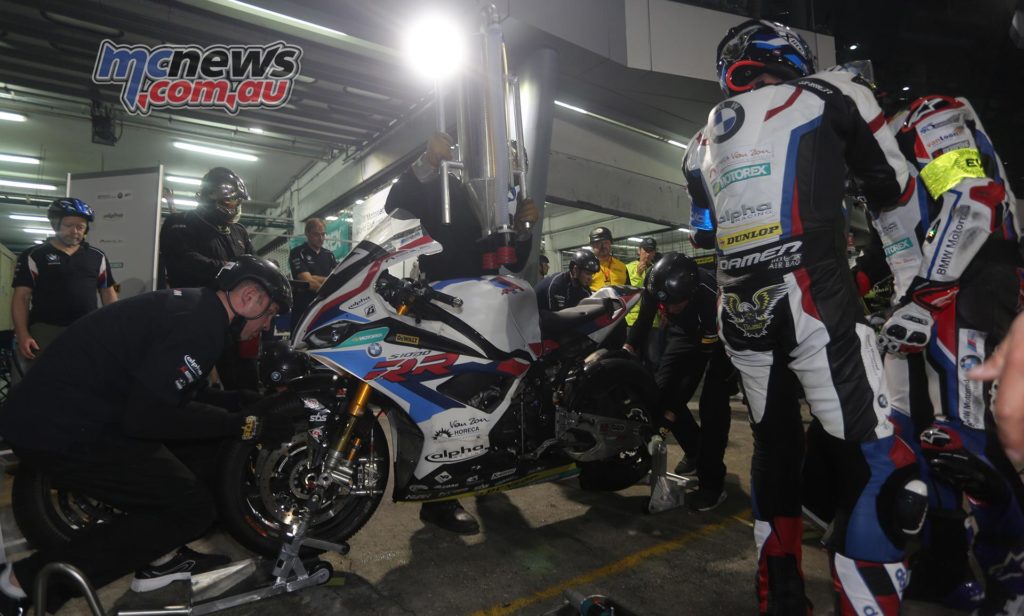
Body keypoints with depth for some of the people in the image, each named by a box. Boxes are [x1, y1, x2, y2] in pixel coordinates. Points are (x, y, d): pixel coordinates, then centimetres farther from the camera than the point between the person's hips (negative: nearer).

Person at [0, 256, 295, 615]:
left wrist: (254, 409, 17)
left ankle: (157, 560, 24)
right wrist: (246, 426, -18)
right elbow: (147, 417, -25)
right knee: (192, 508, -7)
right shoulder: (200, 325, -20)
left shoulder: (193, 304, 10)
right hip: (64, 430, -10)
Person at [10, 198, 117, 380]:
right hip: (45, 332, -2)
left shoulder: (97, 256, 11)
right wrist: (23, 334, -12)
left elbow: (108, 293, 12)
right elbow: (21, 297, -1)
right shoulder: (34, 256, 2)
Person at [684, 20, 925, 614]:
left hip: (737, 313, 6)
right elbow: (895, 189, 16)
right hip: (813, 301, -5)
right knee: (881, 468, 0)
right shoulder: (831, 94, 8)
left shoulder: (703, 140, 20)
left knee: (776, 450, 19)